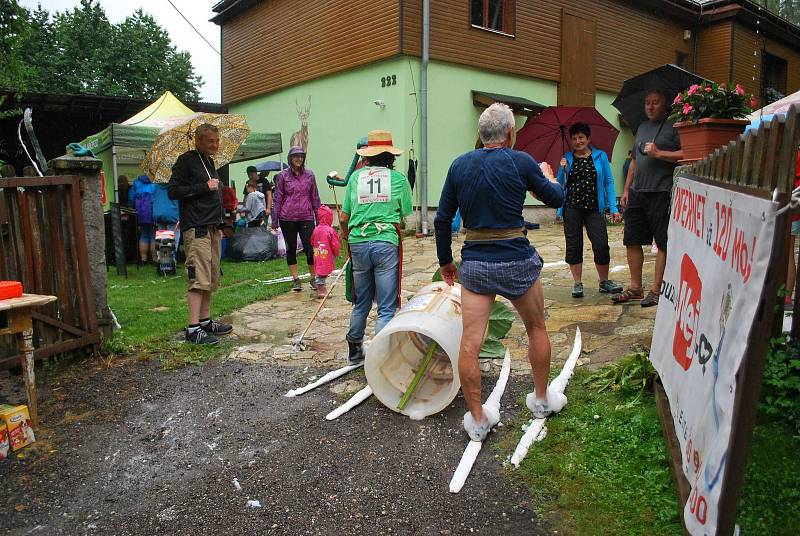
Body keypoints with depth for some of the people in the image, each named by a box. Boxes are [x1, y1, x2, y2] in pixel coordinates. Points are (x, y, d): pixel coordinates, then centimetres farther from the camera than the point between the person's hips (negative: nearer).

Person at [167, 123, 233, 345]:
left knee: (211, 278, 10)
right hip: (196, 228, -9)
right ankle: (193, 328, -12)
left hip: (212, 228, 9)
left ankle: (206, 321, 19)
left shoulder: (210, 163, 22)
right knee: (199, 278, -13)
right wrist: (205, 187, -14)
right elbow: (173, 191, -12)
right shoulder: (186, 161, -4)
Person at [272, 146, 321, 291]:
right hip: (287, 219, 0)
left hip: (306, 217, 0)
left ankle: (313, 278, 12)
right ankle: (296, 279, 17)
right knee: (291, 248, 8)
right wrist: (275, 220, 1)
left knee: (310, 247, -4)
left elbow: (315, 197, 11)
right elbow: (277, 199, 3)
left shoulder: (309, 175, 6)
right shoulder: (282, 176, 1)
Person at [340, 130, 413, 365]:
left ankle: (354, 351, 33)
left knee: (361, 303, 20)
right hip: (386, 243, -3)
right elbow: (406, 217, 5)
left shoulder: (356, 176, 7)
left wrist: (347, 235, 30)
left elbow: (343, 217, 10)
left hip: (358, 244, 3)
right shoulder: (399, 178, 2)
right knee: (386, 308, 4)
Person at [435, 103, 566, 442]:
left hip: (474, 263, 2)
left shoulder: (459, 165, 2)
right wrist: (547, 176, 29)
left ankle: (477, 419, 15)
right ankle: (541, 399, 36)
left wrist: (445, 261, 16)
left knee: (470, 344, 5)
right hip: (517, 261, -1)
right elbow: (556, 199, 8)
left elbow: (443, 219, 5)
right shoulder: (521, 162, -6)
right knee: (537, 329, 21)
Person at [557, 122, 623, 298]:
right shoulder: (567, 159, 8)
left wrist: (613, 208, -1)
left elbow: (609, 182, 6)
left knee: (601, 244, -5)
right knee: (573, 245, 2)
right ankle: (577, 283, 13)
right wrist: (562, 170, -10)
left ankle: (604, 281, 12)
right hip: (572, 208, 1)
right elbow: (559, 185, 9)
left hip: (594, 208, 0)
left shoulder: (600, 156, 7)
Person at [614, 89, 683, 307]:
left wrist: (659, 153, -16)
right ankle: (635, 288, 17)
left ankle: (656, 290, 5)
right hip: (637, 192, 7)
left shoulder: (673, 127, -1)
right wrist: (626, 189, 19)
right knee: (632, 241, 8)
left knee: (663, 244, -1)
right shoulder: (642, 127, 20)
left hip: (662, 193, -7)